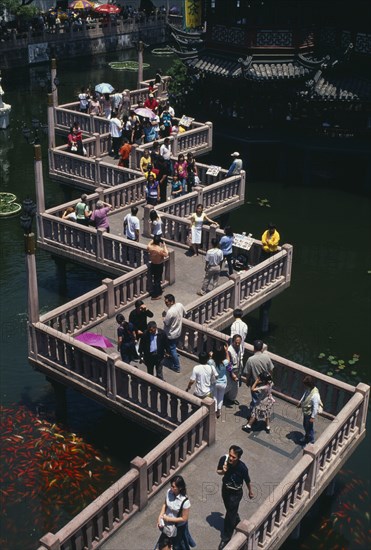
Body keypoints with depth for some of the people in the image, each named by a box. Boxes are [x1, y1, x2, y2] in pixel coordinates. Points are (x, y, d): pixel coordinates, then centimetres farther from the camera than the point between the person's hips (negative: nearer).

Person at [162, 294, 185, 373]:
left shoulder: (170, 312, -35)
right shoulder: (180, 305, -12)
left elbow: (166, 323, -23)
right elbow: (184, 313, 7)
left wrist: (164, 316, -6)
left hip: (171, 334, -8)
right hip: (178, 331, 8)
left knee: (172, 350, 9)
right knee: (173, 347, 32)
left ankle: (177, 367, 19)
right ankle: (172, 356, 55)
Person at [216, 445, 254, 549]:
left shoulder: (242, 467, -33)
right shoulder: (223, 459, -25)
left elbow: (247, 480, -13)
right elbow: (218, 471, -6)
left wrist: (250, 492, 4)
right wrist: (223, 471, -29)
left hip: (236, 493, -4)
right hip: (225, 488, 4)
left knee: (230, 514, 10)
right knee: (230, 510, 28)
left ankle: (226, 538, 32)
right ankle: (237, 522, 60)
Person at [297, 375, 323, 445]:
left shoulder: (315, 395, -37)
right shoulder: (308, 389, -12)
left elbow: (315, 407, -29)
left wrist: (313, 417, -23)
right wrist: (300, 402, 13)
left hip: (310, 413, -8)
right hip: (305, 411, 8)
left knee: (309, 427, 14)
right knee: (305, 425, 28)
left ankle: (311, 441, 37)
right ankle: (306, 436, 52)